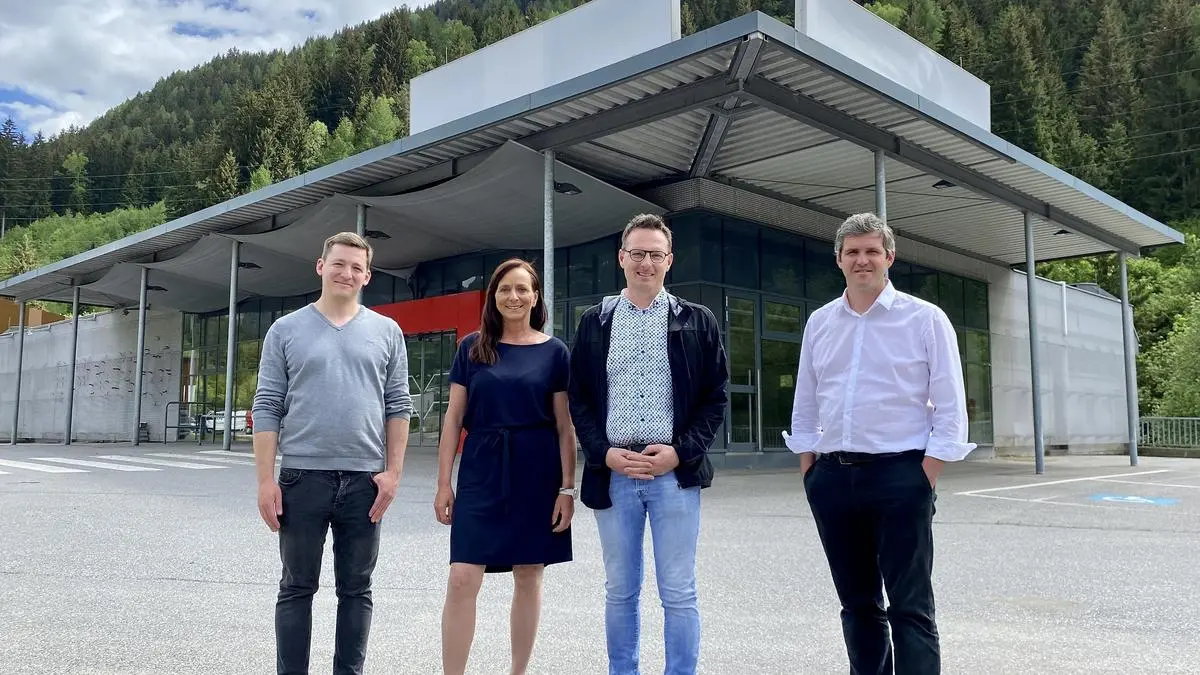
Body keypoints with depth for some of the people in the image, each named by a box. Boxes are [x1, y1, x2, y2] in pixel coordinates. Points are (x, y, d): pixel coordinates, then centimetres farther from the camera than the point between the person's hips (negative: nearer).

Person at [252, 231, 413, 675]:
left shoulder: (386, 332, 6)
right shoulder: (286, 330, 4)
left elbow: (397, 406, 5)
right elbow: (267, 408, 1)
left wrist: (393, 471, -2)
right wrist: (266, 479, -5)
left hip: (365, 479, 1)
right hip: (302, 476, -1)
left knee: (356, 589, 9)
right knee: (297, 587, 8)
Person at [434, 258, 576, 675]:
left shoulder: (554, 351, 2)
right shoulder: (472, 347, 5)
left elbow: (565, 426, 2)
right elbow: (453, 418, 5)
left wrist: (567, 487, -3)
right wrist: (444, 483, 1)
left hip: (536, 474, 0)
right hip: (481, 472, 1)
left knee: (528, 576, 9)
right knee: (462, 579, -5)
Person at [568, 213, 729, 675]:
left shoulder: (697, 321, 4)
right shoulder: (594, 321, 8)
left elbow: (715, 397, 3)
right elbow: (579, 399, 7)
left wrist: (680, 451, -9)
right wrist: (605, 453, -6)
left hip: (676, 473, -1)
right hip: (612, 473, 2)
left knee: (679, 595, 3)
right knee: (620, 592, 12)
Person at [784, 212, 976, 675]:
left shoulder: (925, 319, -2)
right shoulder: (820, 323, 10)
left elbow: (950, 410, -4)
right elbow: (804, 409, 14)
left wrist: (925, 480, -11)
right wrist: (810, 473, 8)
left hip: (899, 476, -4)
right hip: (832, 477, 5)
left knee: (909, 607, -1)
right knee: (857, 603, 15)